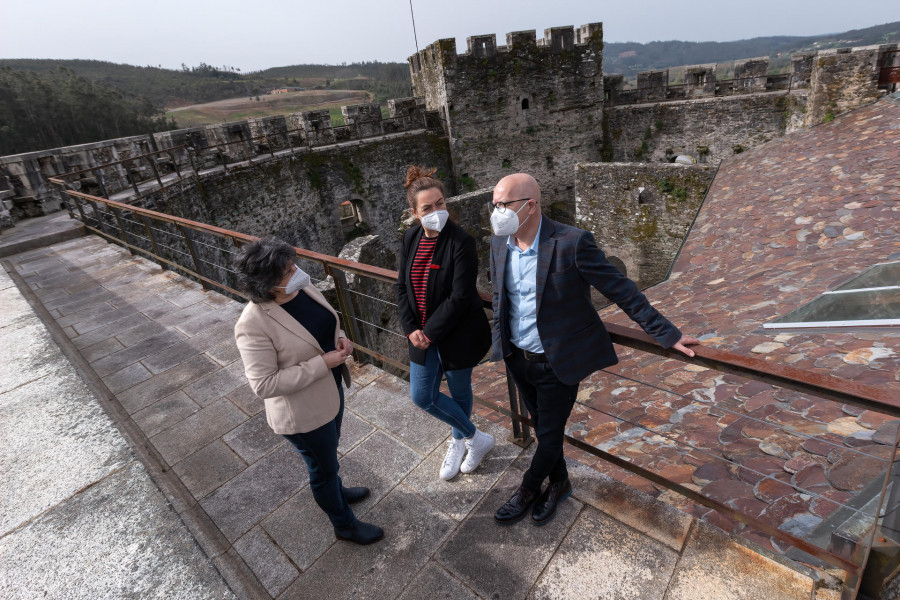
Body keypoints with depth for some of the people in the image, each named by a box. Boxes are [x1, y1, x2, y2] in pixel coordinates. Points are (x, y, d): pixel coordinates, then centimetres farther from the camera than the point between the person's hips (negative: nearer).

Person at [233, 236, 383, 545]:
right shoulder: (253, 325, -30)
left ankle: (335, 491, 61)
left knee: (329, 453, 32)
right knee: (323, 467, 17)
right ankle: (345, 525, 43)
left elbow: (329, 322, 9)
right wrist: (322, 363, -29)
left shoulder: (303, 288, -9)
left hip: (331, 391, 7)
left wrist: (341, 338, -13)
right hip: (303, 413, -7)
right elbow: (264, 385, -28)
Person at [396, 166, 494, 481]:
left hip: (457, 334, -6)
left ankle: (459, 440, 44)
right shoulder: (410, 238, -2)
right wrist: (411, 329, -8)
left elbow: (460, 298, -22)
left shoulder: (461, 242, -20)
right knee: (422, 396, 10)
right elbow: (403, 286, 3)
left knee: (459, 392, 15)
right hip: (423, 335, 6)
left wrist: (429, 332, -17)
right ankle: (476, 437, 33)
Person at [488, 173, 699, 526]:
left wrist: (667, 335, -12)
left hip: (557, 362, -5)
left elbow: (622, 291, -16)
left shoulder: (572, 243, -24)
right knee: (541, 427, 22)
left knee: (550, 433, 12)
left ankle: (528, 491, 39)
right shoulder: (499, 244, -5)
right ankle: (558, 483, 48)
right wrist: (500, 343, 14)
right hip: (517, 359, 6)